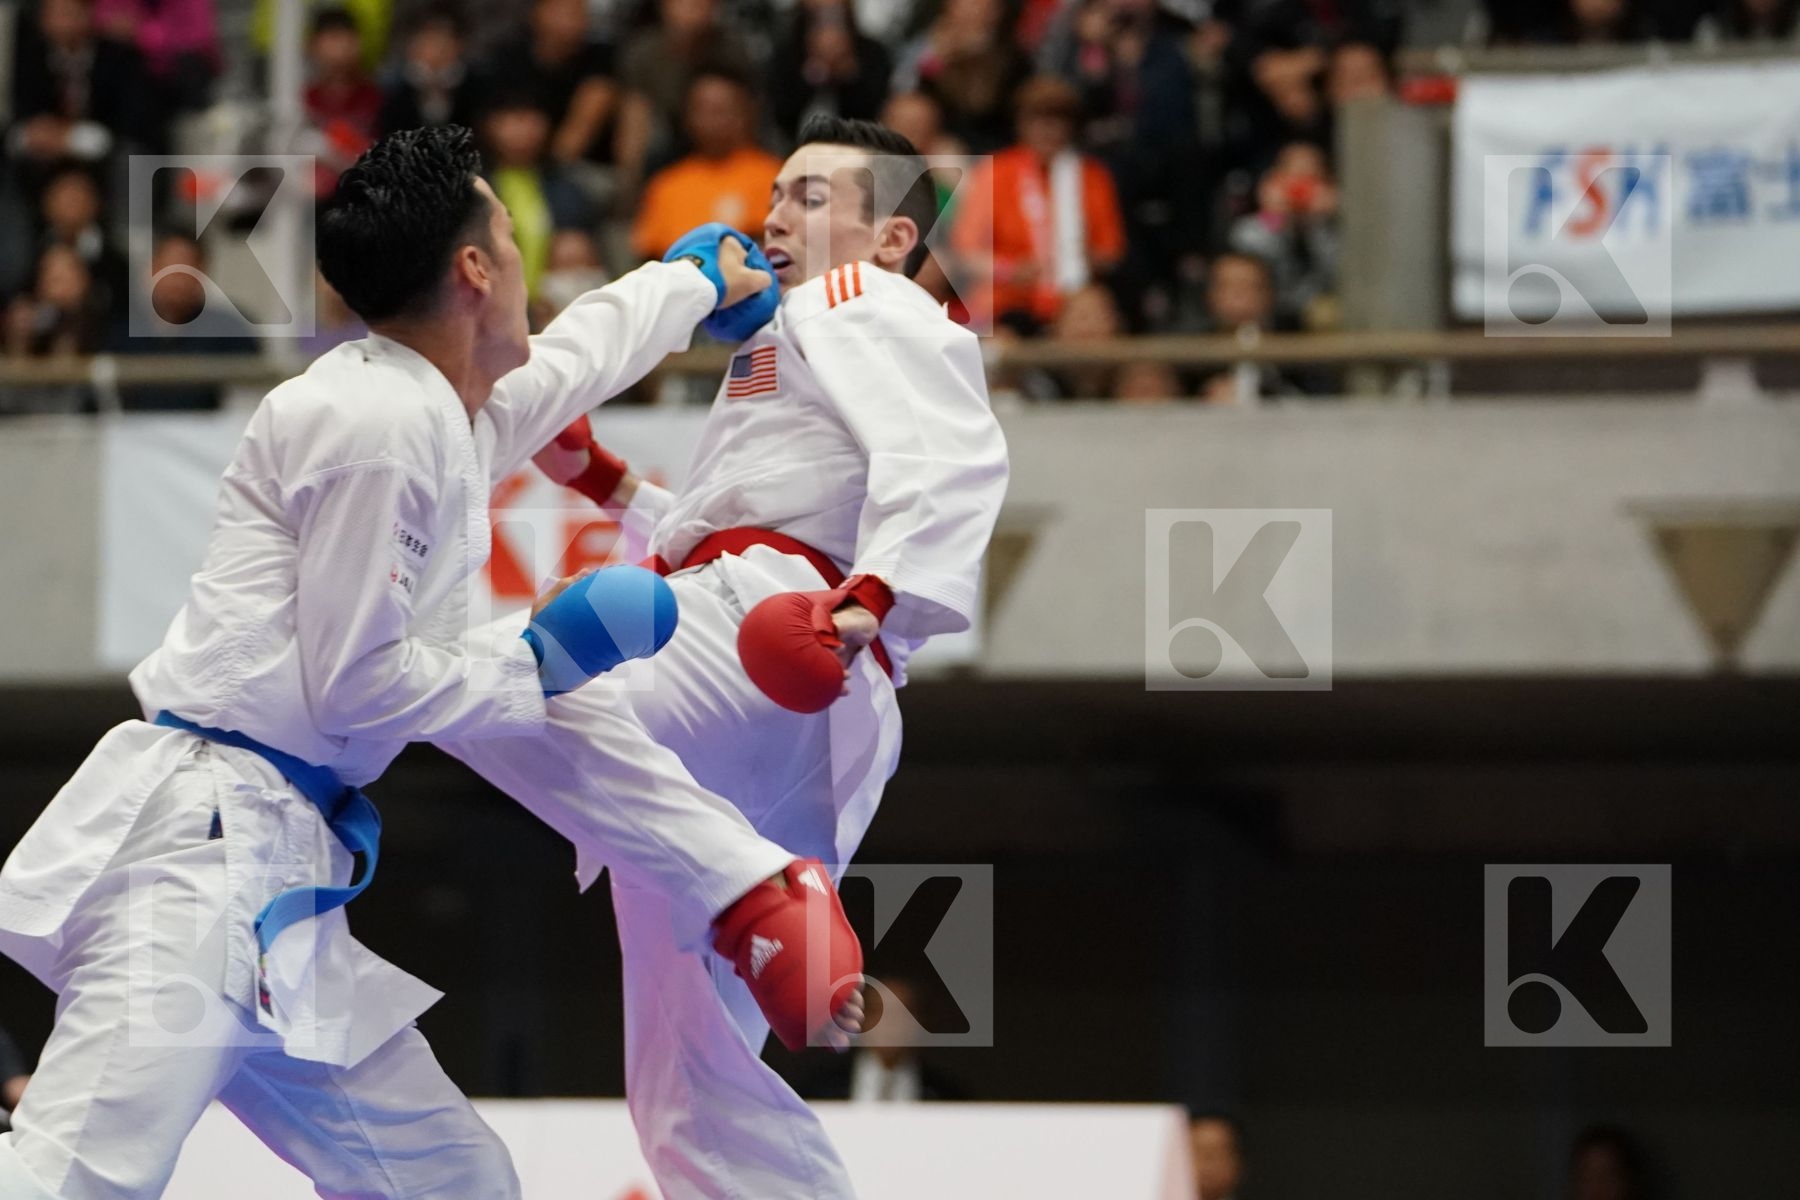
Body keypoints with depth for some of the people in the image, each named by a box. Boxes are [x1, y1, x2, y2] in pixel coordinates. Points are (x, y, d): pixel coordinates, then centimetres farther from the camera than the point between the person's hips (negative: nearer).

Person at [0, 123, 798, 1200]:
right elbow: (355, 682, -12)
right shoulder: (375, 424, -11)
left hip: (280, 881, 10)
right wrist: (533, 678, 1)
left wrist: (702, 284, 60)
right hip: (198, 844, -10)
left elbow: (577, 352, 43)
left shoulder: (449, 415, 19)